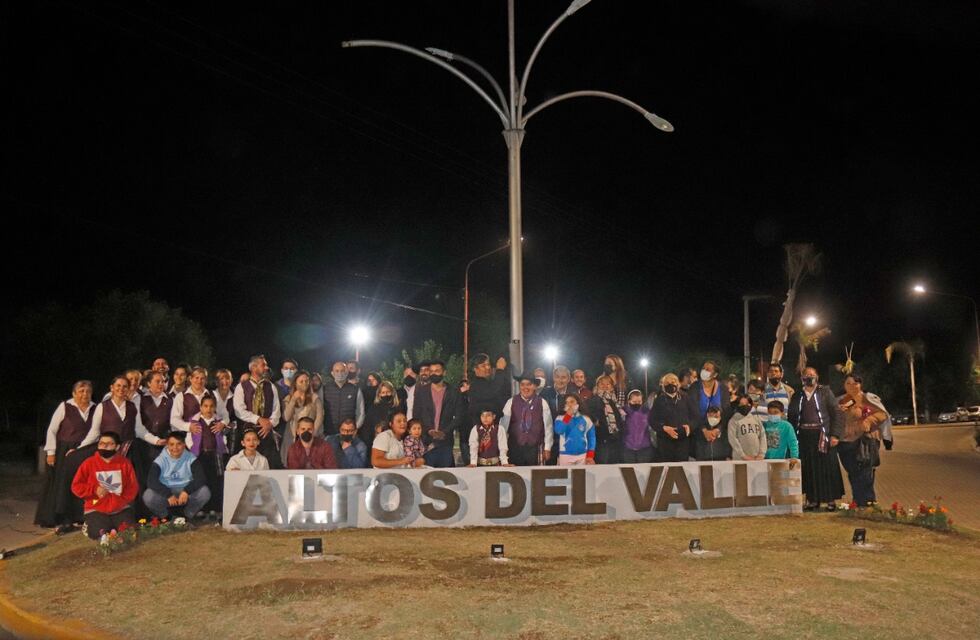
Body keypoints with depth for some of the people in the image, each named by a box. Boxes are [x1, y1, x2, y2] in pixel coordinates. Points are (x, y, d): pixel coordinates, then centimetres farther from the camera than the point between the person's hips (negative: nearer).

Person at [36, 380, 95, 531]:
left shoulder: (95, 409, 1)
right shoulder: (65, 407, -8)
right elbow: (52, 430, -5)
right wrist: (51, 452, -8)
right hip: (63, 452, -3)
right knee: (62, 485, 0)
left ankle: (78, 518, 12)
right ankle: (62, 520, 6)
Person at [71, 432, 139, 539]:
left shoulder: (125, 463, 3)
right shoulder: (89, 463, -1)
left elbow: (133, 487, 3)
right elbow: (76, 486, -1)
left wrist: (121, 500, -12)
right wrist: (94, 490, -16)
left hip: (121, 509, 2)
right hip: (96, 510, -2)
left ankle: (112, 525, 12)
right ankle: (89, 525, 10)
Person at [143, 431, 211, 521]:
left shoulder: (191, 459, -4)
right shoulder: (161, 460, -5)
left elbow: (201, 478, -14)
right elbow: (151, 481, -16)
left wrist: (186, 491, -31)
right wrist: (168, 495, -28)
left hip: (186, 494, 0)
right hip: (165, 494, 0)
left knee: (205, 492, -27)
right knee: (147, 495, -29)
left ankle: (188, 515, 0)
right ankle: (165, 516, 2)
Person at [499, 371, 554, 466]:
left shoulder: (542, 403, 1)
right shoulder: (511, 403, 1)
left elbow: (548, 426, 4)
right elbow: (503, 425, 3)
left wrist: (547, 448, 4)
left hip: (535, 448, 0)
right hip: (515, 449, 0)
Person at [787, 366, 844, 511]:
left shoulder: (825, 392, 4)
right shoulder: (797, 397, 13)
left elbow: (837, 413, -1)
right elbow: (791, 418, 15)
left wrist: (835, 435, -10)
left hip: (822, 436, -3)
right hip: (804, 437, 3)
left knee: (827, 468, -1)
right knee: (809, 469, 4)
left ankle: (831, 499, 7)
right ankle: (812, 500, 12)